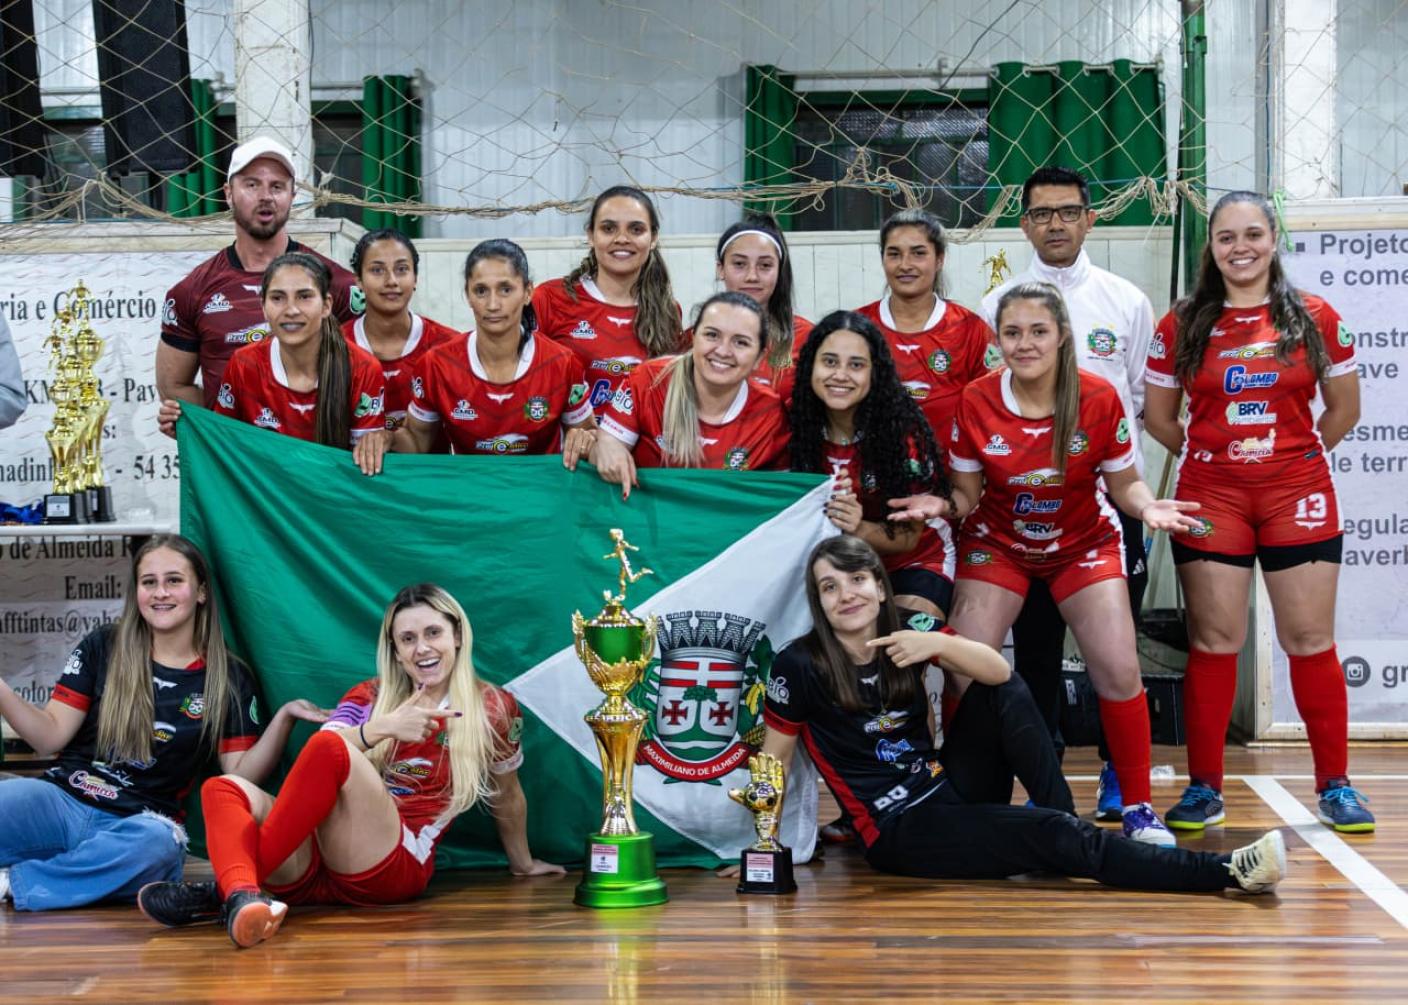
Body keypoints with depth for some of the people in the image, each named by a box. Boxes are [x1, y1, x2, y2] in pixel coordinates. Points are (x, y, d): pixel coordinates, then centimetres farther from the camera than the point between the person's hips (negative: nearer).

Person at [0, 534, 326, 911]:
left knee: (159, 843, -38)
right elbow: (51, 735, 6)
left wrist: (284, 717, -10)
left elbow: (240, 774, 4)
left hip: (138, 824, 1)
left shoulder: (229, 678, 9)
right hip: (63, 798, -1)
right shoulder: (103, 648, 10)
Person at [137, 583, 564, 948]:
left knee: (331, 747, -28)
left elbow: (506, 794, 24)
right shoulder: (368, 696, 17)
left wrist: (523, 864, 36)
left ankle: (227, 889, -30)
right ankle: (244, 896, -51)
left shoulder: (493, 708, 9)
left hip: (392, 868, -4)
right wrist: (381, 728, -17)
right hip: (317, 865, 5)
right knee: (224, 788, -19)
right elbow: (317, 763, 0)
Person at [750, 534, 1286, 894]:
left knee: (1001, 692, -13)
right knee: (1051, 838, -22)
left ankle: (1063, 820, -10)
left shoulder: (906, 628, -1)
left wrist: (938, 644, -30)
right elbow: (772, 763, -7)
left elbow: (998, 671, -11)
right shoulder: (800, 666, -14)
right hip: (901, 832, -6)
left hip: (950, 790, 6)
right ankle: (1223, 872, -23)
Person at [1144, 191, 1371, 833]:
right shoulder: (1182, 325, 4)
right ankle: (1203, 788, 10)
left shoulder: (1314, 318, 3)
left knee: (1311, 642, 2)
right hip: (1211, 497, 0)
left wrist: (1298, 454, 8)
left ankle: (1334, 785, 13)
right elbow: (1159, 418, 11)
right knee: (1213, 643, 1)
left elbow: (1344, 409, 11)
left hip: (1297, 495, 0)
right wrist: (1209, 453, 7)